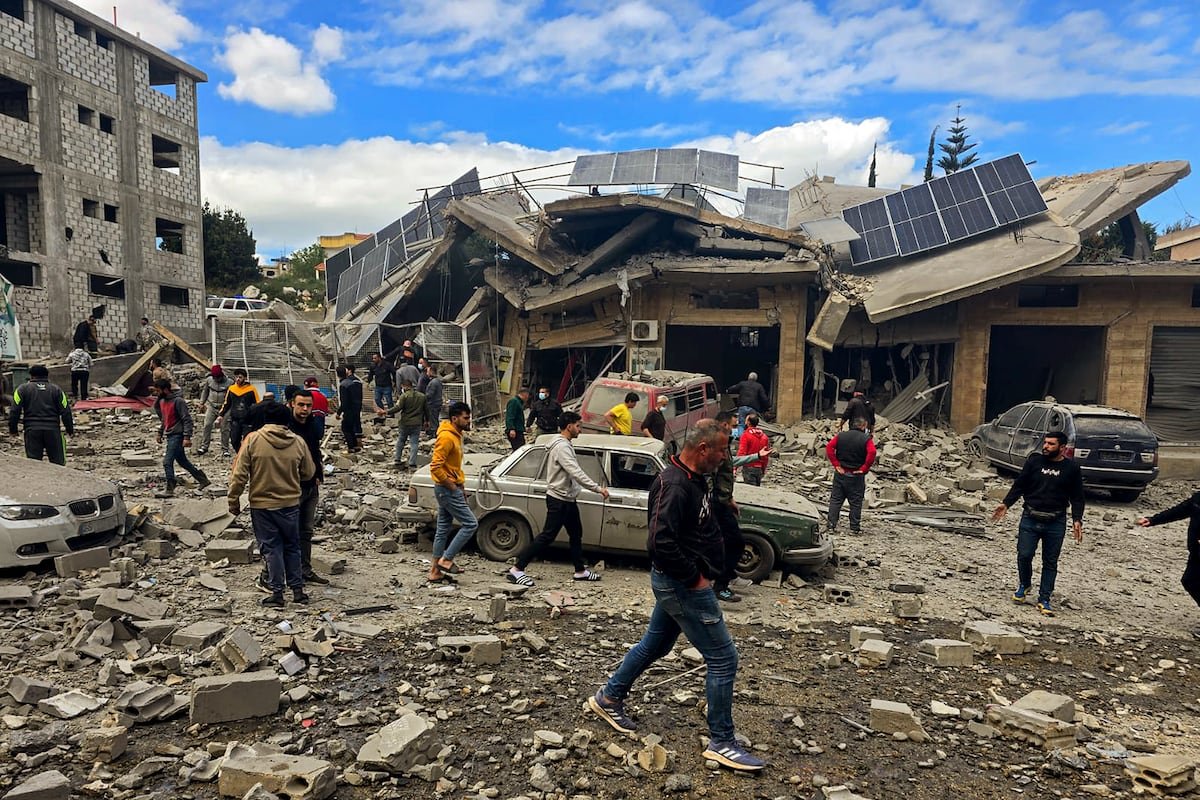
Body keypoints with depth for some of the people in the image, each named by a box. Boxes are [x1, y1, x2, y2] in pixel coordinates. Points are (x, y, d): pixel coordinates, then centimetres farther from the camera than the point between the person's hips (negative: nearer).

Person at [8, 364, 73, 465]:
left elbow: (15, 411, -1)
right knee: (58, 461, 6)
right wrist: (70, 430, 12)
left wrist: (13, 429, 8)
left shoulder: (23, 389, 7)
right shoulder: (56, 389, 10)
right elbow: (65, 412, 5)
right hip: (53, 430, 1)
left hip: (32, 430, 0)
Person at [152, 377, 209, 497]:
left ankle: (169, 490, -2)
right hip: (170, 435, 9)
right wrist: (160, 433, 22)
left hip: (177, 435, -9)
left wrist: (187, 437, -23)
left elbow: (187, 419, -19)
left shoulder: (178, 401, -17)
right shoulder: (161, 401, 9)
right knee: (183, 461, 15)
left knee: (167, 462, -10)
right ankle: (203, 479, 25)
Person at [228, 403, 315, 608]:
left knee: (271, 548, 7)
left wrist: (234, 500, 1)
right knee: (292, 547, 15)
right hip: (290, 504, 2)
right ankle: (297, 589, 19)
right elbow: (309, 473, 7)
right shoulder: (298, 442, -4)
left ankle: (277, 592, 10)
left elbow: (239, 474, -9)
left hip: (261, 504, -2)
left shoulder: (253, 439, -9)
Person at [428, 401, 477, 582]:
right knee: (470, 524, -6)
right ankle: (446, 559, 0)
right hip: (447, 489, -10)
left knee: (443, 529, 12)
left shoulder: (456, 435, 12)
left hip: (448, 489, 10)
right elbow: (435, 467, -24)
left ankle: (435, 571, 19)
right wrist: (453, 487, -17)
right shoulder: (446, 437, -19)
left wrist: (460, 488, 15)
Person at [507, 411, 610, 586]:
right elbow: (577, 473, -29)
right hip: (558, 500, -11)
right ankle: (516, 569, -2)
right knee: (547, 536, -7)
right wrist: (598, 489, -27)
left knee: (576, 534, 18)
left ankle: (580, 571, 30)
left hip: (567, 499, 11)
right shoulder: (562, 447, -21)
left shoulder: (565, 445, 11)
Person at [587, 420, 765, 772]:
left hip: (676, 583, 10)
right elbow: (660, 543, -32)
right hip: (683, 585, -10)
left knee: (655, 644, 24)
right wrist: (694, 577, -22)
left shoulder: (693, 479, 6)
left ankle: (608, 699, 40)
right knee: (723, 658, -1)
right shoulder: (674, 486, -25)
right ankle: (721, 743, 13)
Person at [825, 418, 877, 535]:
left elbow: (829, 447, -8)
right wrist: (864, 468, -14)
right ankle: (855, 527, 12)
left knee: (835, 500, 10)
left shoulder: (840, 436, 2)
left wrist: (836, 465, -7)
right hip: (856, 476, -2)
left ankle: (831, 524, 9)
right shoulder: (866, 439, -7)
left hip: (840, 473, 3)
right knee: (856, 502, 8)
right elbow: (872, 453, -23)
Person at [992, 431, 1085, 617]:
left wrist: (1077, 520, -6)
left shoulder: (1071, 468, 0)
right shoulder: (1034, 461, 2)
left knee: (1050, 562, 5)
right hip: (1030, 519, 1)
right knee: (1024, 555, -1)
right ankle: (1024, 585, 26)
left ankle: (1044, 600, 15)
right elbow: (1019, 485, 6)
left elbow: (1077, 497, 5)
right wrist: (1006, 504, -6)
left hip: (1056, 523, 0)